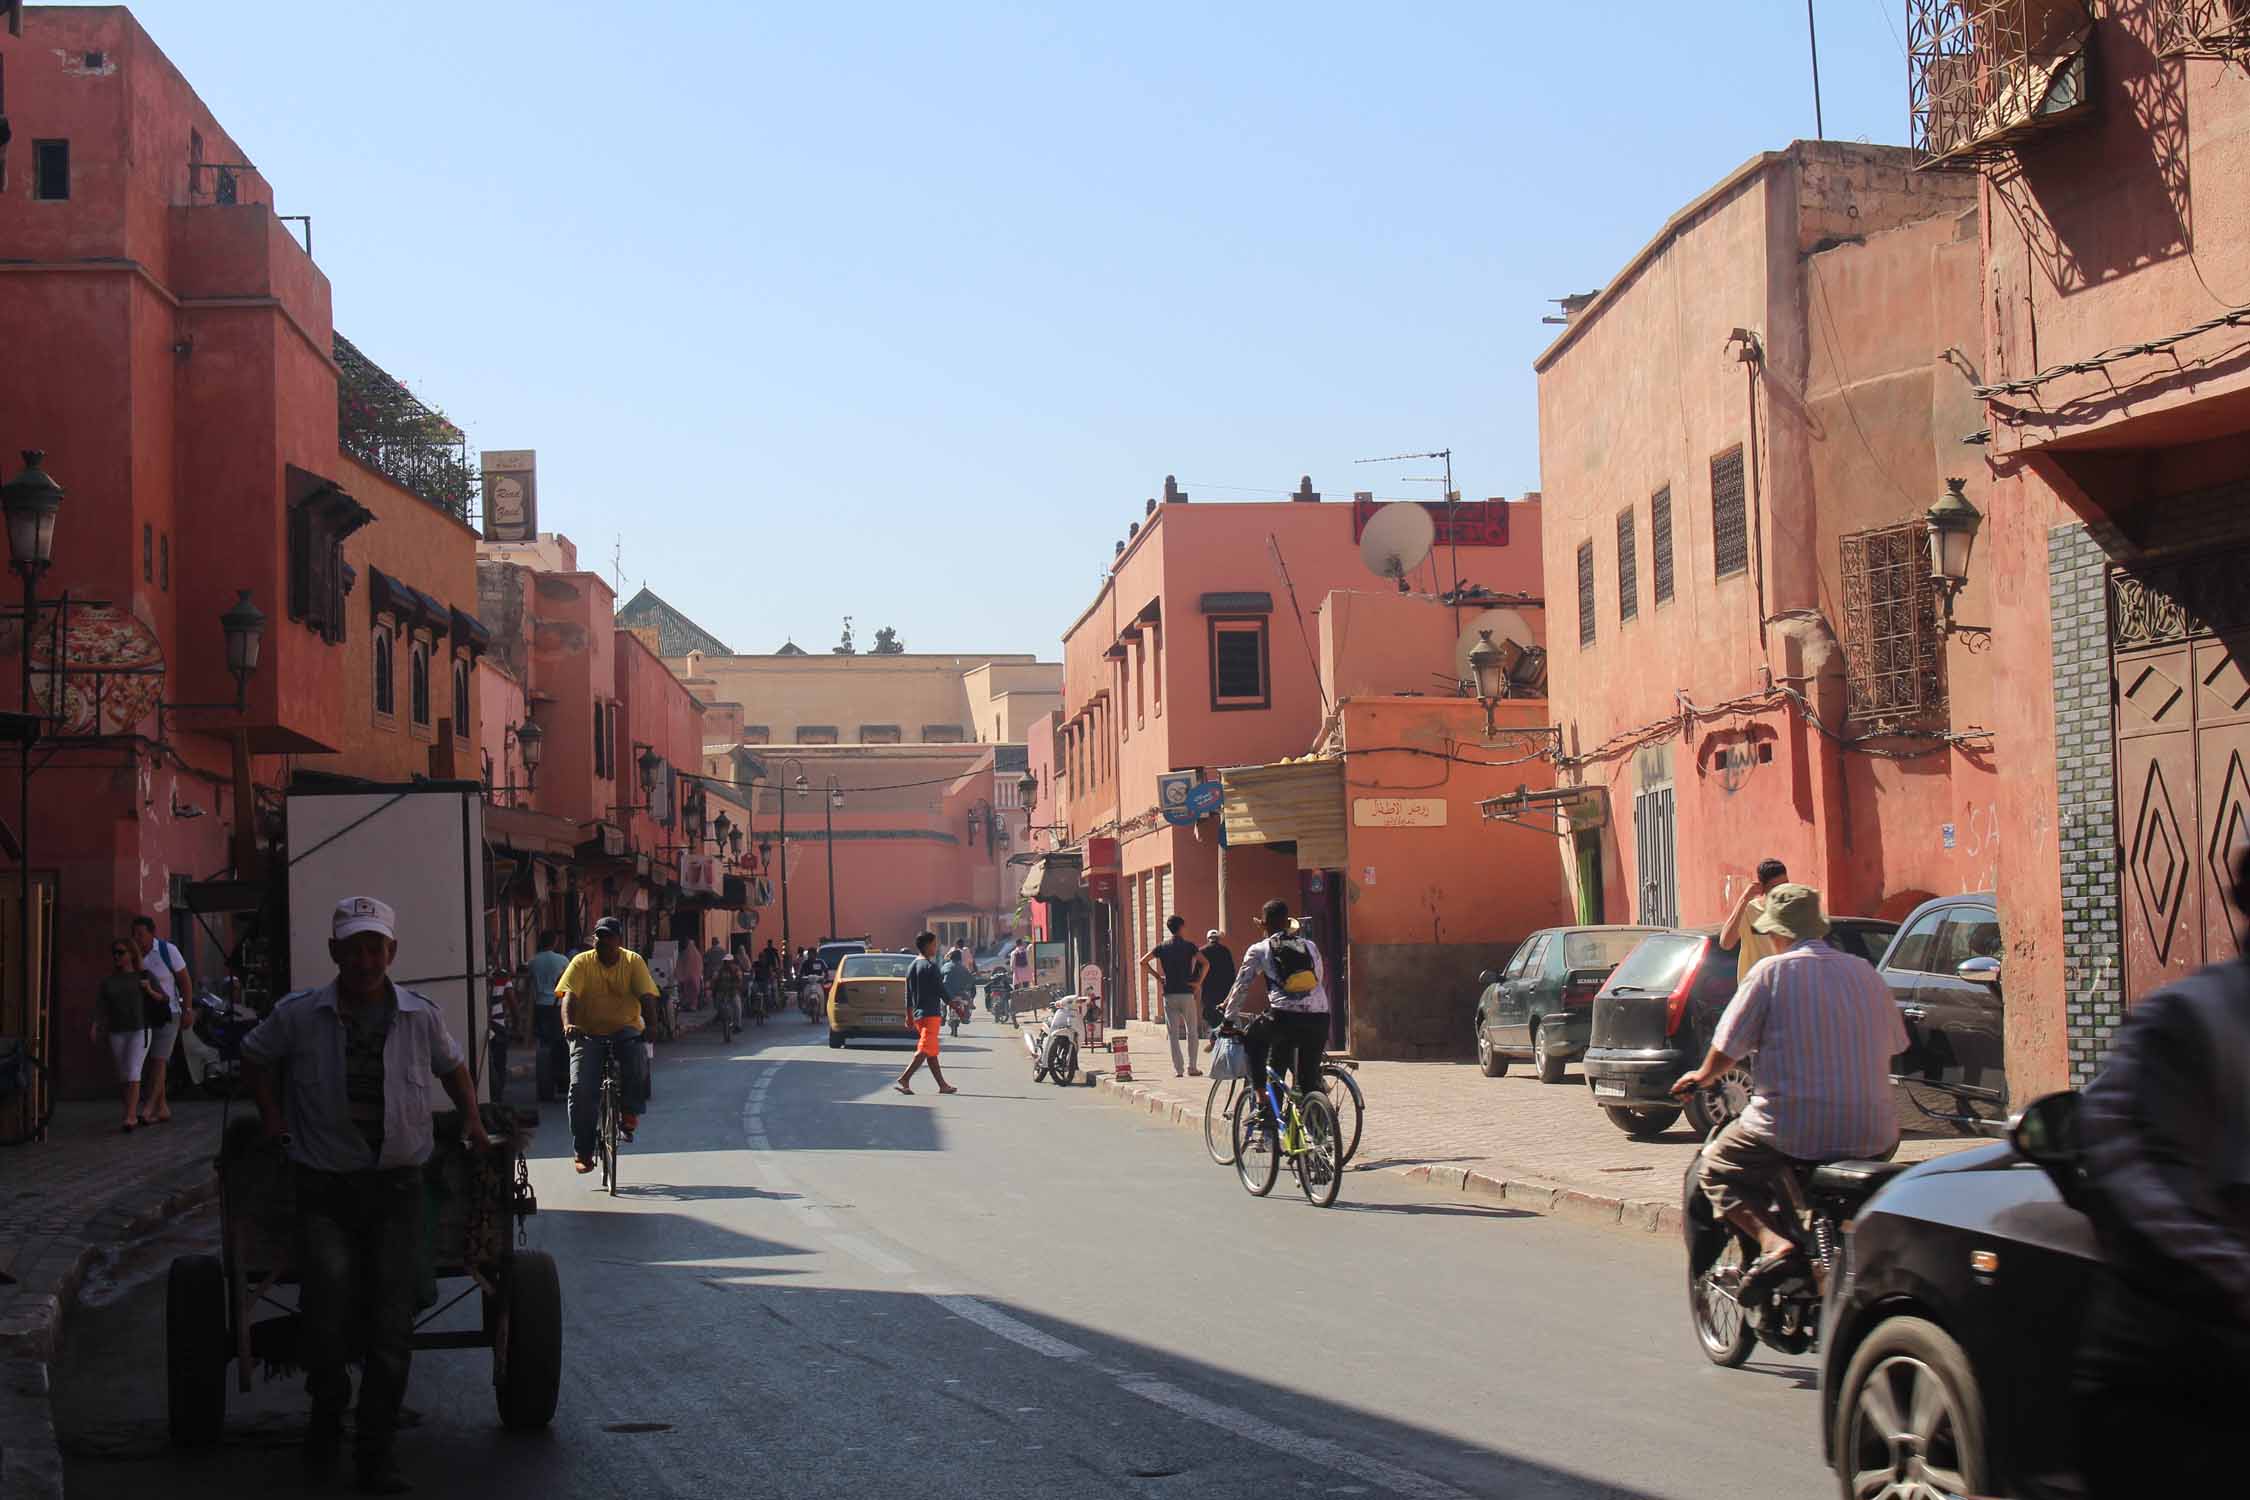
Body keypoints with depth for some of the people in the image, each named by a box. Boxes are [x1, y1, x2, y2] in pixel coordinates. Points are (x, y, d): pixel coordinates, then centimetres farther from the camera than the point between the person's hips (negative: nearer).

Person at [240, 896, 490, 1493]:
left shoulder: (422, 1018, 2)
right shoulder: (299, 1015, -2)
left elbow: (452, 1065, 22)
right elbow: (254, 1057, 16)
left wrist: (472, 1121, 17)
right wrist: (274, 1121, 10)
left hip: (397, 1186, 1)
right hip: (324, 1189, -1)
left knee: (391, 1323, 2)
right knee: (327, 1303, -14)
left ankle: (375, 1450, 15)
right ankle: (328, 1410, 17)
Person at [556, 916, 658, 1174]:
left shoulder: (633, 961, 1)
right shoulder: (582, 962, -1)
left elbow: (647, 997, -8)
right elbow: (569, 996, -13)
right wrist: (568, 1024, -33)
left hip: (624, 1030, 0)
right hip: (588, 1034, 0)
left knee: (636, 1056, -34)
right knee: (581, 1088, -15)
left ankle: (630, 1114, -14)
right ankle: (583, 1152, -3)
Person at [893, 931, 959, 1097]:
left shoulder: (911, 966, 11)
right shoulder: (930, 966, -13)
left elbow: (908, 994, 14)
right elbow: (941, 990, -13)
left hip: (918, 1014, 9)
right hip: (931, 1013, -9)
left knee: (932, 1052, 12)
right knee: (924, 1050, -10)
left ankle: (942, 1085, 16)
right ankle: (903, 1080, -19)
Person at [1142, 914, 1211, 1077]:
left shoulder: (1162, 947, 5)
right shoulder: (1189, 946, -2)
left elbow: (1143, 961, 2)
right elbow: (1206, 963, -14)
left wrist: (1158, 977, 6)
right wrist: (1199, 981, -4)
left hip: (1169, 995, 2)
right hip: (1187, 993, -2)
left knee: (1173, 1033, 5)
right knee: (1192, 1032, 8)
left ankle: (1177, 1069, 1)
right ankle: (1192, 1068, 4)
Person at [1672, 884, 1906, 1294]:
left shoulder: (1771, 972, -5)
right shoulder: (1865, 972, 9)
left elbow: (1727, 1049, -2)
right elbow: (1894, 1044, 19)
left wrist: (1703, 1077, 20)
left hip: (1793, 1130, -5)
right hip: (1871, 1134, 5)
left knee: (1714, 1168, 15)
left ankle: (1774, 1241, -11)